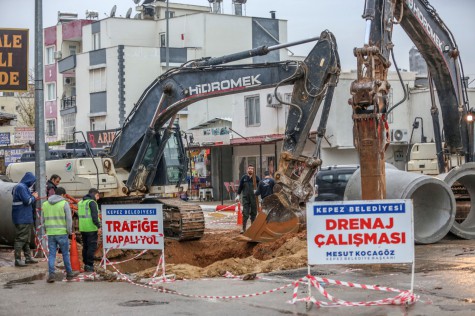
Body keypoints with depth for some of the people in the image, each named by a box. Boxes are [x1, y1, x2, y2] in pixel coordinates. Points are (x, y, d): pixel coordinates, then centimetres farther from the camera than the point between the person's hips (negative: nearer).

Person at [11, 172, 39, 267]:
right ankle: (17, 260, -5)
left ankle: (28, 257, 25)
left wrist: (32, 197, 9)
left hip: (25, 218, 10)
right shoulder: (21, 187, -17)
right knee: (20, 239, -7)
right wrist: (34, 197, -4)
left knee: (26, 239, 17)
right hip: (22, 219, -10)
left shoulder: (23, 187, 14)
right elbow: (27, 201, -21)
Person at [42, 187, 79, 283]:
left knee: (51, 254, 6)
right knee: (65, 254, 8)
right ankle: (69, 273, 17)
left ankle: (51, 274, -4)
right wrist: (69, 231, 2)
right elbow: (69, 219, -8)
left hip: (50, 233, 3)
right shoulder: (64, 203, -5)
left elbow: (43, 220, 14)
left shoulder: (45, 204, 9)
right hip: (62, 233, -3)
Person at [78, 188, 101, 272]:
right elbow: (94, 216, -18)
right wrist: (99, 226, -16)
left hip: (82, 228, 8)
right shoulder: (92, 202, -9)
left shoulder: (81, 202, 18)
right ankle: (89, 265, -9)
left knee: (85, 246, 14)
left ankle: (86, 264, 17)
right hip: (91, 228, -8)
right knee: (92, 246, -6)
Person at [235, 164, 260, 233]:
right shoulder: (244, 178, 5)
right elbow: (240, 187, 10)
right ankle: (244, 228, -4)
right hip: (245, 198, -1)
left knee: (253, 213, 6)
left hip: (254, 198, 1)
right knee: (245, 213, -6)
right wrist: (238, 195, 4)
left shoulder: (256, 178, 4)